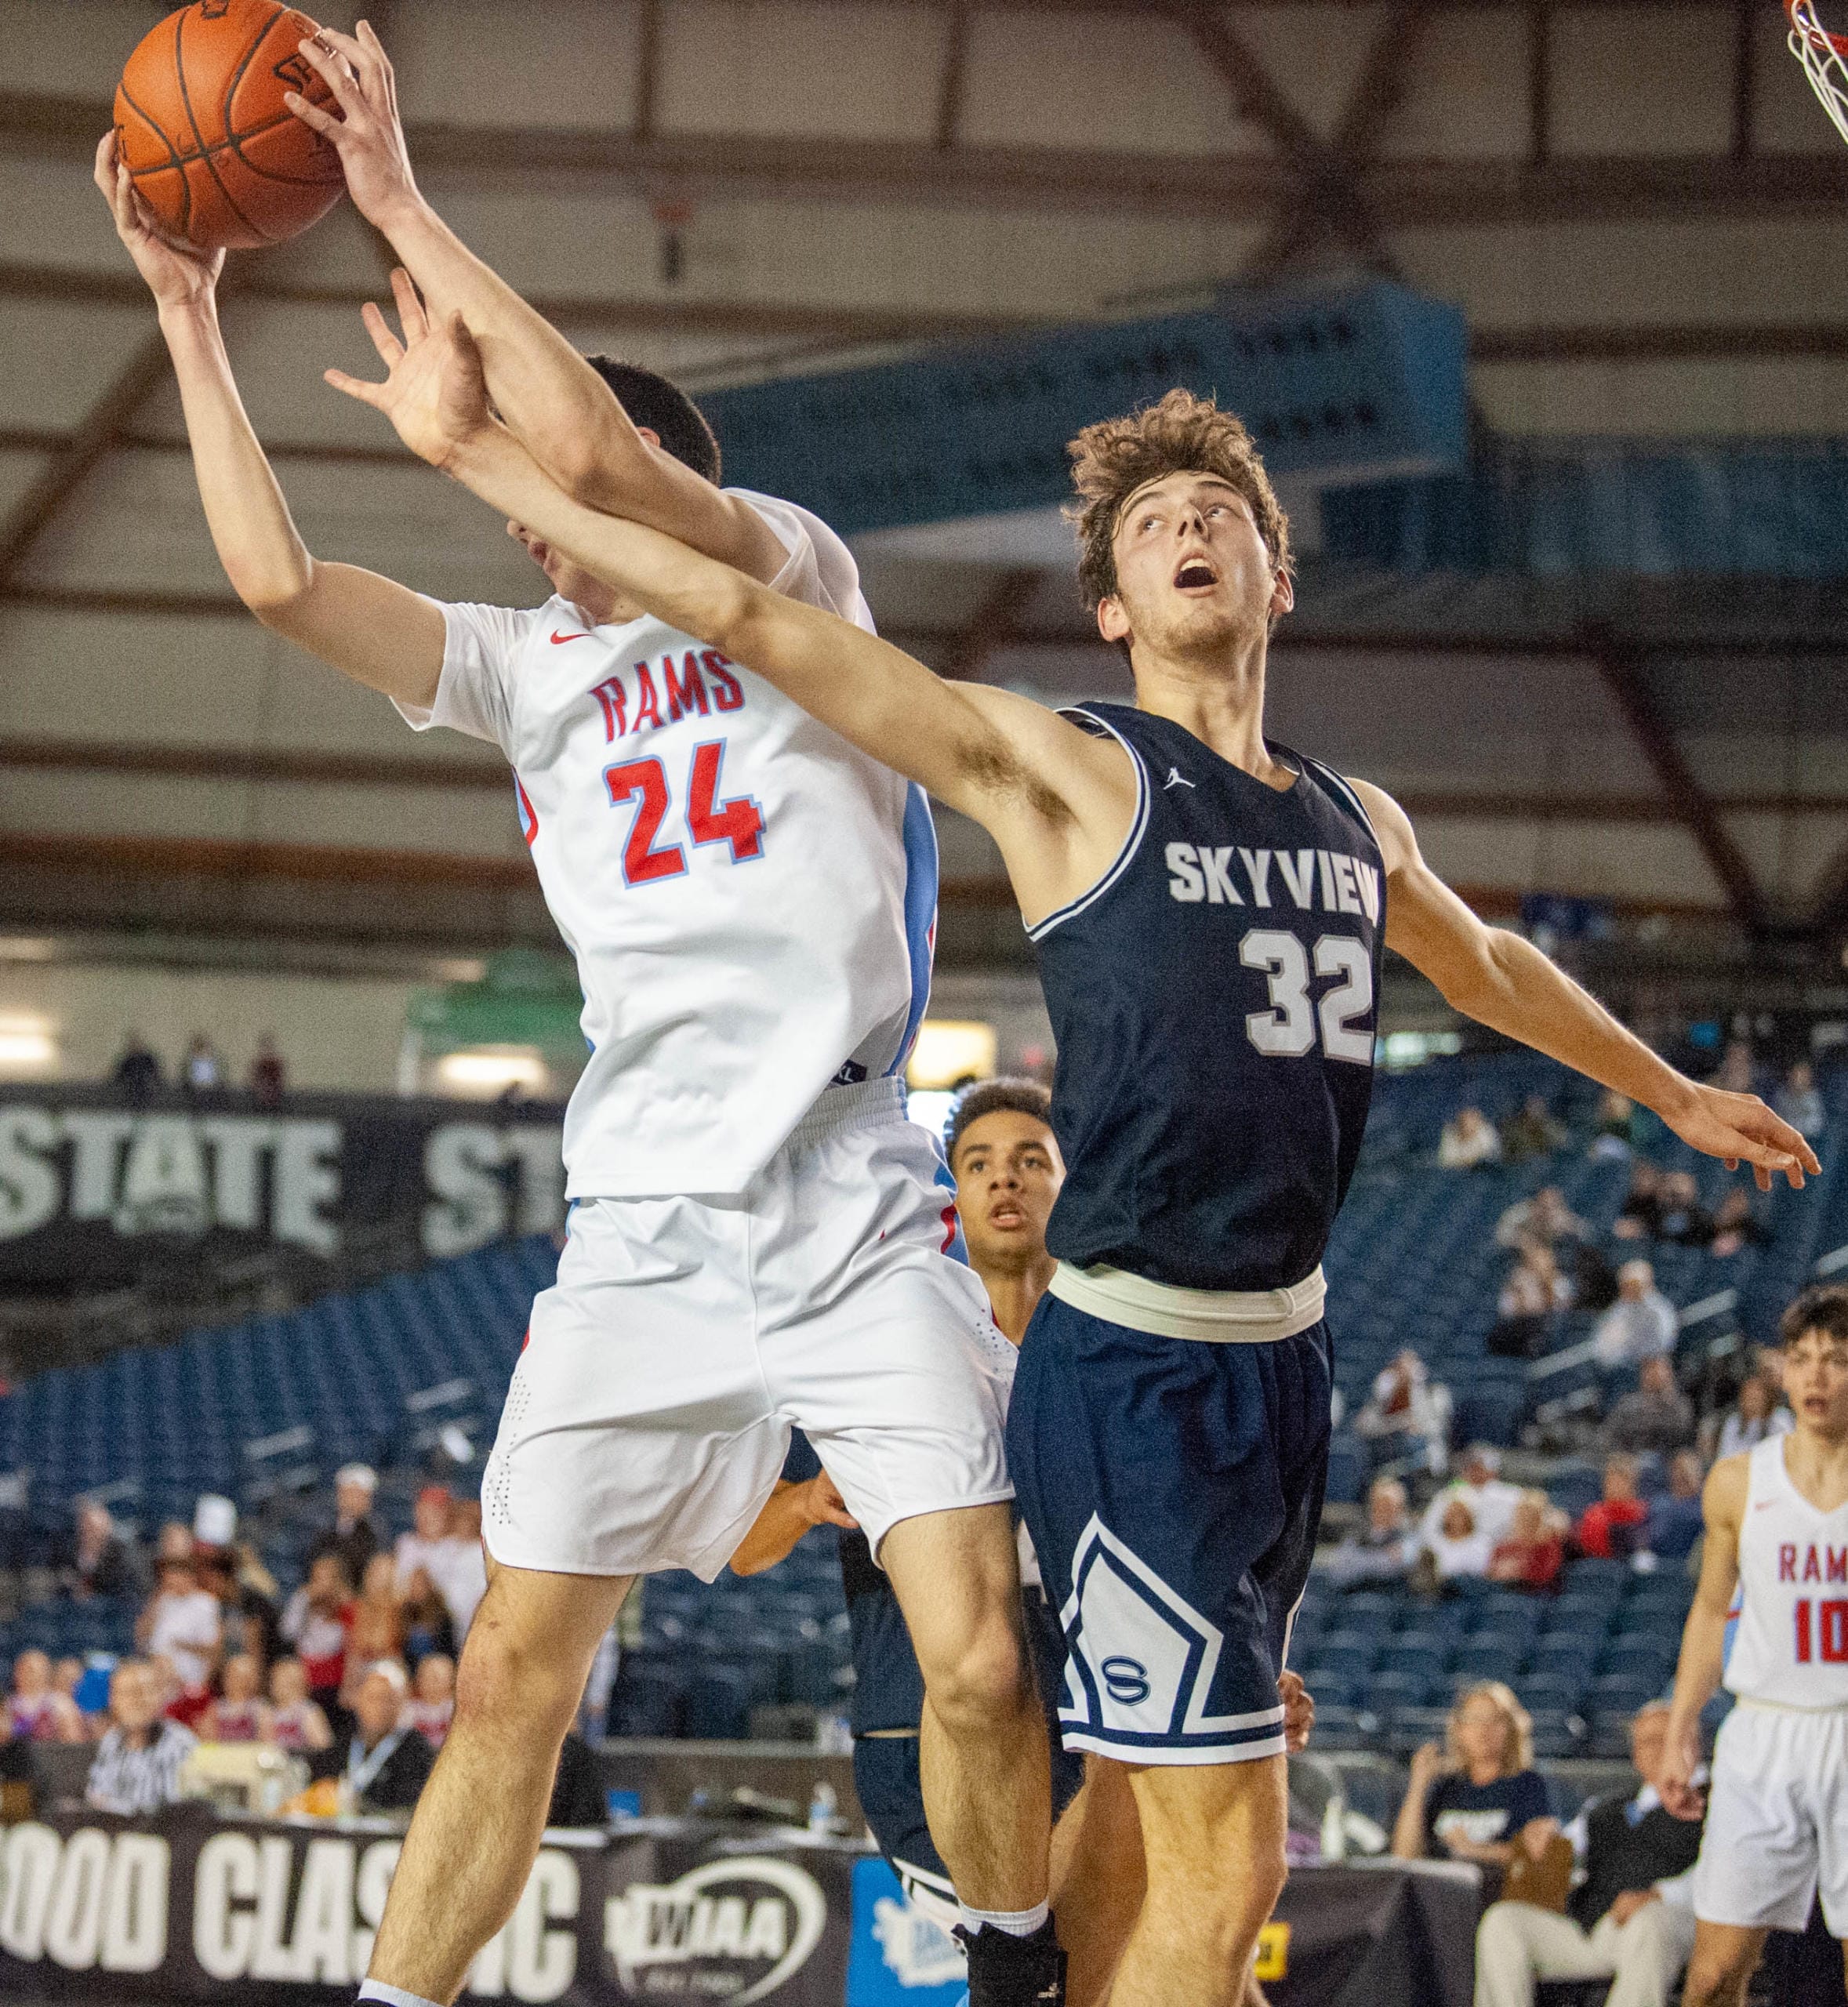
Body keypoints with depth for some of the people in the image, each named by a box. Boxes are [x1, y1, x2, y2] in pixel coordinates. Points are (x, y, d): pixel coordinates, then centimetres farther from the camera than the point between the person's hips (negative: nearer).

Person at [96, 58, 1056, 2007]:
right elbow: (279, 579, 6)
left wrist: (405, 208, -10)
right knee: (512, 1679, 1)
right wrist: (186, 310, 8)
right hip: (643, 1240, 5)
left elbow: (588, 440, -15)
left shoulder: (792, 578, 2)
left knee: (981, 1665, -11)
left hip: (861, 1221, -4)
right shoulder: (529, 670, 17)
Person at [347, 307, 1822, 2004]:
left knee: (1130, 1833, 13)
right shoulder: (1062, 770, -6)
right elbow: (744, 614, -11)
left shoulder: (1359, 827, 13)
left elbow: (1486, 966, 35)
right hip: (1131, 1366, -7)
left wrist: (1670, 1092, 47)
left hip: (1285, 1353, 7)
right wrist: (472, 452, -15)